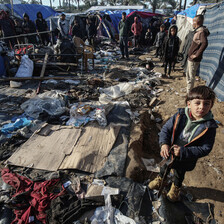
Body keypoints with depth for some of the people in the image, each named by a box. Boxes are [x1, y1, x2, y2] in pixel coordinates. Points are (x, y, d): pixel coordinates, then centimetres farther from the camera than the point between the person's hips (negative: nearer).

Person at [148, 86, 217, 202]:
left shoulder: (209, 126, -25)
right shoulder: (180, 116, -21)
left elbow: (205, 148, -22)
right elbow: (166, 129, -12)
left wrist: (183, 152, -31)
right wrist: (164, 144, -28)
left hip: (184, 161, -1)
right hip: (169, 153, 1)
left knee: (179, 175, 30)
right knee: (164, 168, 30)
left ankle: (175, 188, 63)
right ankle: (160, 179, 64)